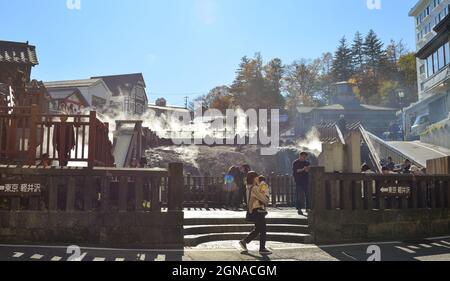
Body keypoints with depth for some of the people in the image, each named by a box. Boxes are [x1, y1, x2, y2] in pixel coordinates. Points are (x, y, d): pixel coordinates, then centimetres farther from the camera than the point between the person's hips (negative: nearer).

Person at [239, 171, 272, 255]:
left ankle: (244, 242, 21)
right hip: (257, 211, -10)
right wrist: (267, 199, 1)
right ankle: (262, 249, 10)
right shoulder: (254, 188, -20)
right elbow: (264, 199, -20)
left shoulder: (249, 187, 10)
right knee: (263, 230, 2)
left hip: (253, 211, 10)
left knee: (258, 229, 19)